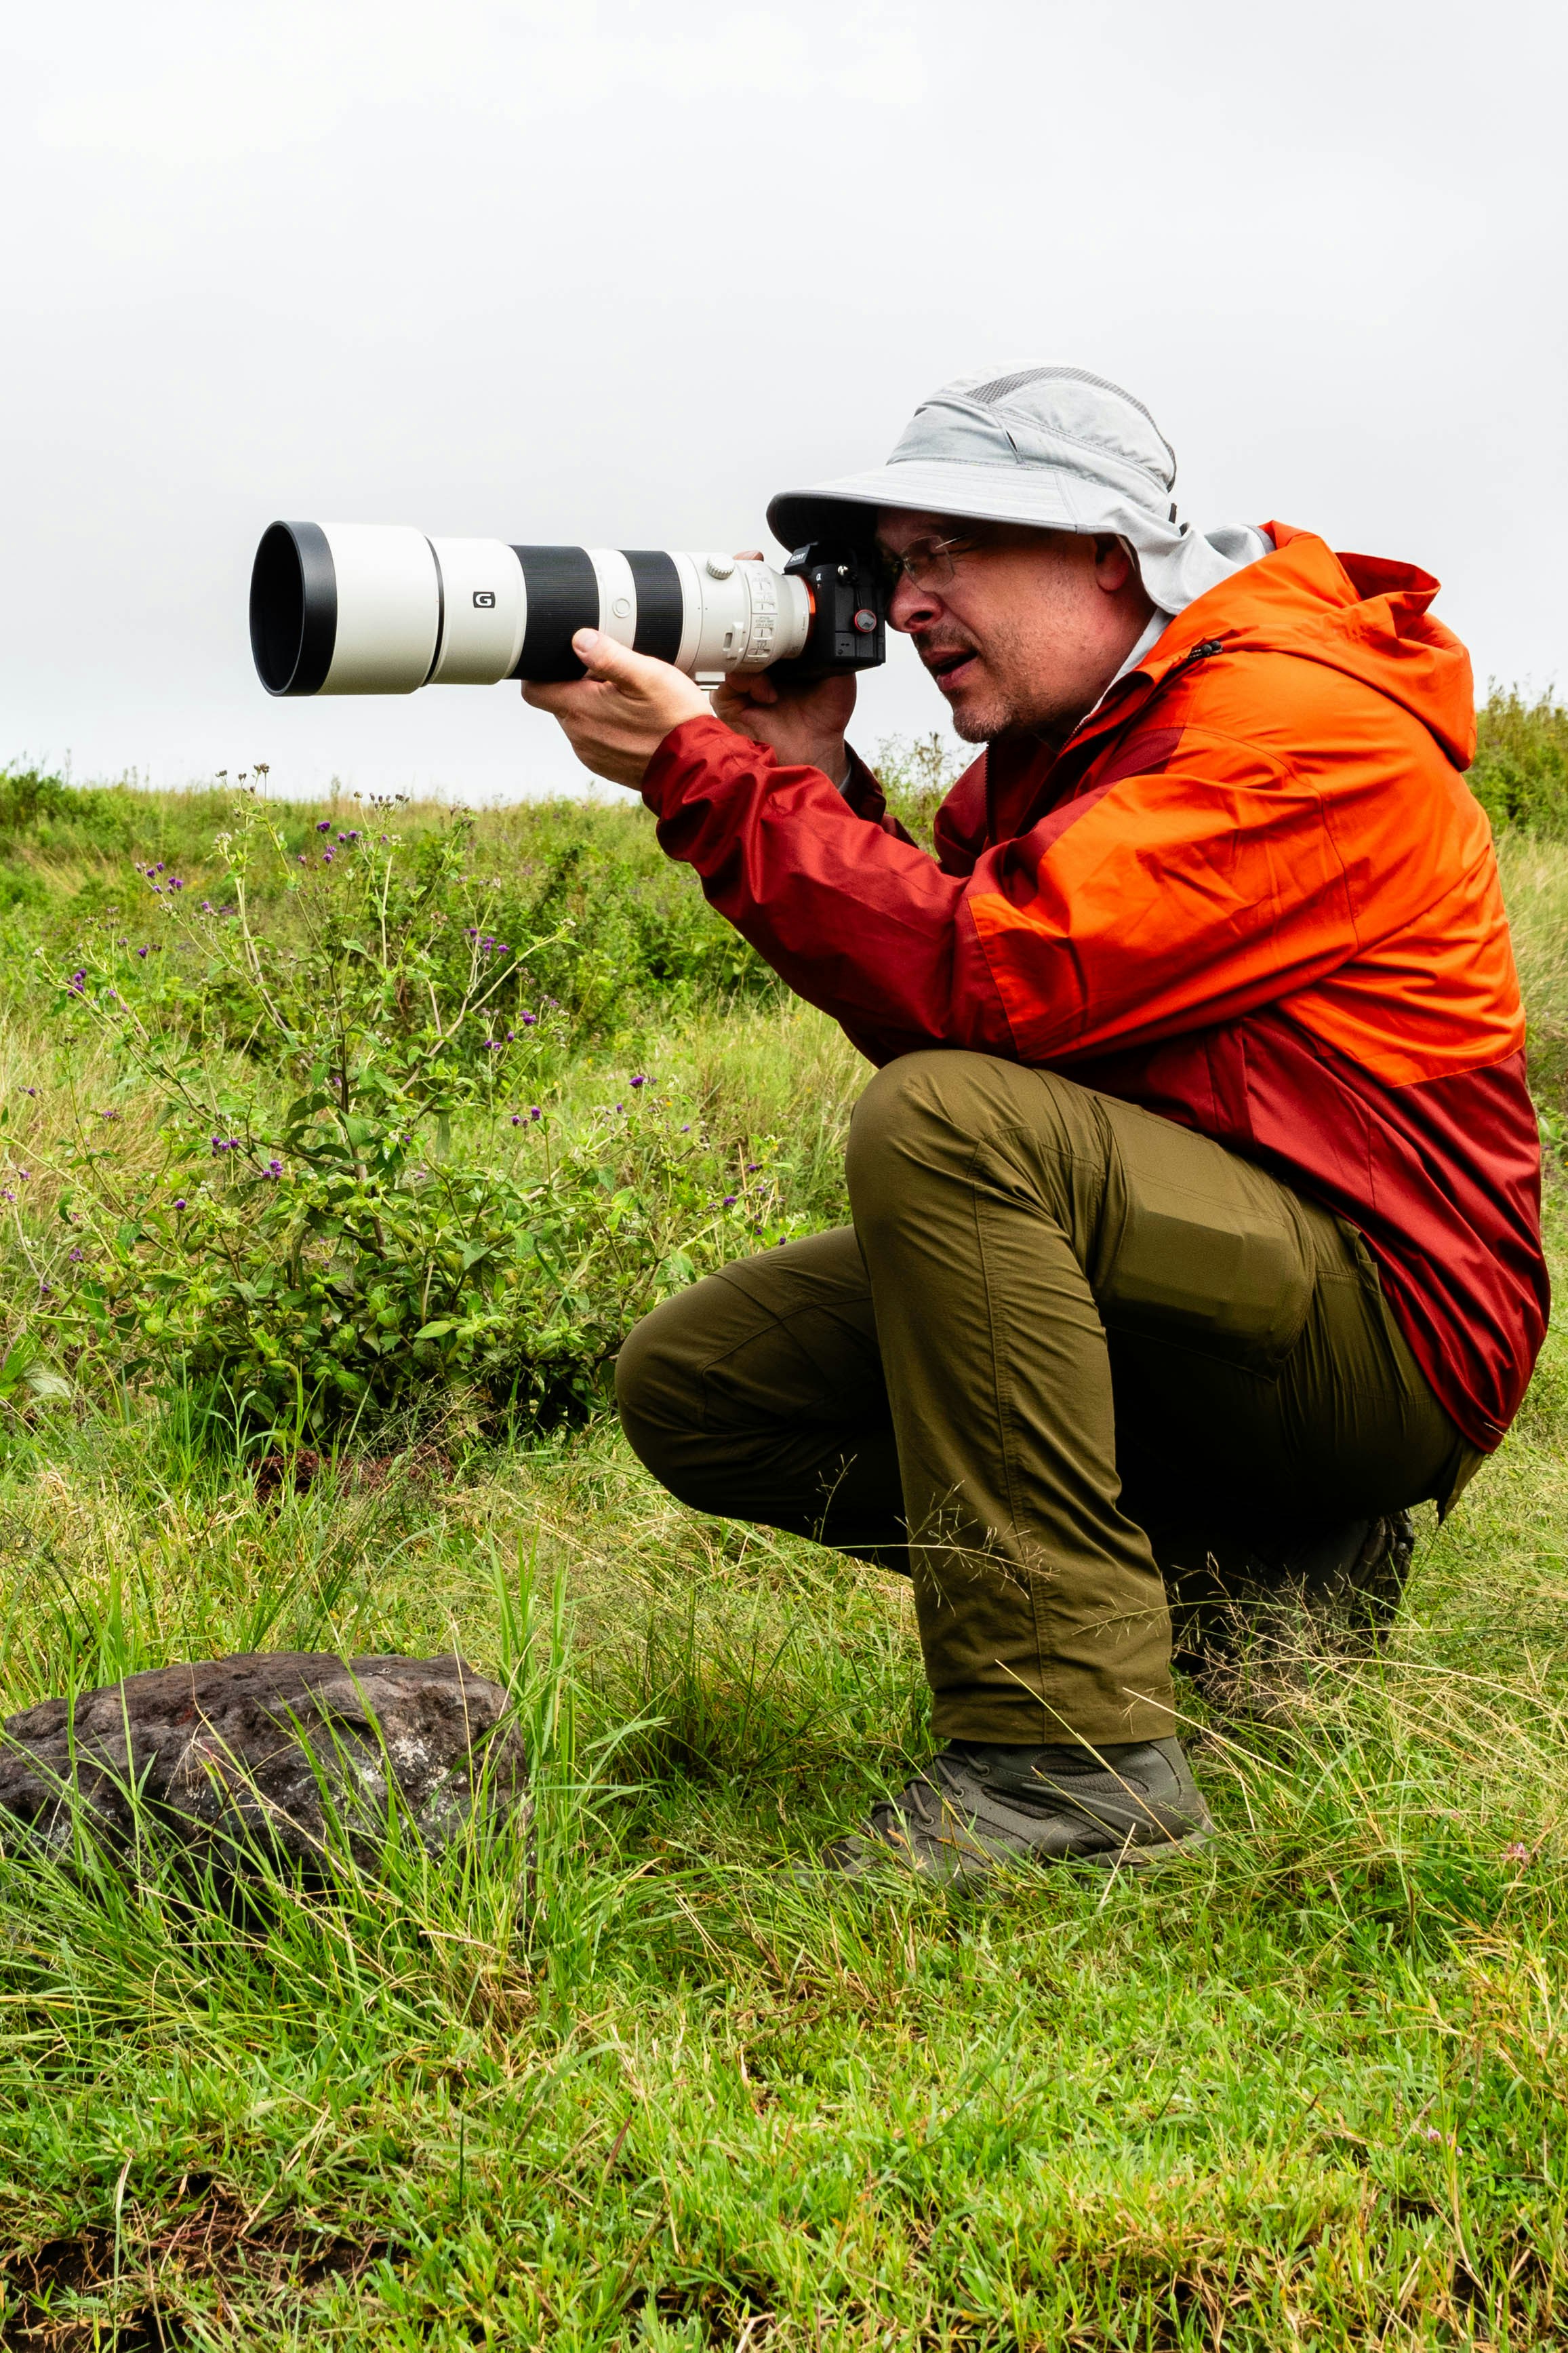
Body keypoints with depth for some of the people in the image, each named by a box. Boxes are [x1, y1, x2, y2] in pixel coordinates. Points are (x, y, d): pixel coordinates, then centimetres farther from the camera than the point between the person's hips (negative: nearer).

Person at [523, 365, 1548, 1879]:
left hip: (1383, 1325, -9)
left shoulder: (1295, 722, -17)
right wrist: (811, 771, -4)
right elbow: (927, 1009, 6)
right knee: (693, 1381, 0)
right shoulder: (1059, 731, 13)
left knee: (947, 1129, -32)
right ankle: (1232, 1577, 0)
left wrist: (703, 775, -23)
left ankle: (1069, 1752, -28)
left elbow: (987, 980, -28)